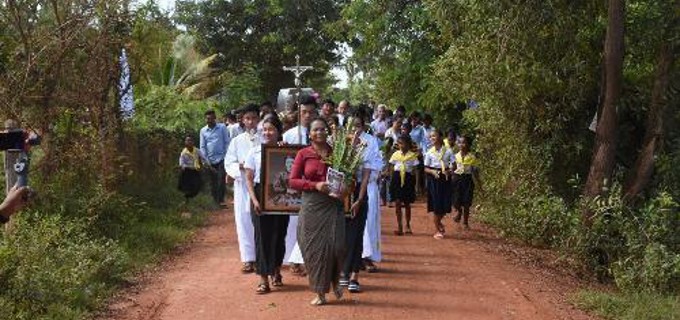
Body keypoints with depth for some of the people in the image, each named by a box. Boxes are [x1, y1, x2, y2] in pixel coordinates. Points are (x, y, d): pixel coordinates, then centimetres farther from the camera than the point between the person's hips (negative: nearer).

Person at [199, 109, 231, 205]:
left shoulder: (222, 127, 0)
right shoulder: (203, 131, 7)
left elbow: (227, 142, 0)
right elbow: (202, 146, 7)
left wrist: (226, 156, -7)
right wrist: (206, 160, -1)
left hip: (221, 158, -3)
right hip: (210, 160, 3)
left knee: (221, 180, -12)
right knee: (213, 181, 8)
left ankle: (221, 200, -8)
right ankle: (215, 201, 16)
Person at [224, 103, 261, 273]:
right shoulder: (237, 141, 8)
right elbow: (229, 163, 4)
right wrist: (240, 166, -15)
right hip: (243, 185, 2)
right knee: (244, 221, 1)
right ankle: (248, 259, 6)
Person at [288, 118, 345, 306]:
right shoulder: (303, 154, 2)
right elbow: (292, 181, -1)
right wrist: (315, 185, -13)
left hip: (334, 206, 1)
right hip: (312, 206, -1)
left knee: (337, 246, -9)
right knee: (315, 248, 1)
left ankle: (334, 281, 21)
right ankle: (320, 292, 15)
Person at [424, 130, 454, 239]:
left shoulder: (448, 151, 0)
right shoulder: (429, 152, 1)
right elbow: (426, 168, 3)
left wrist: (449, 171, -17)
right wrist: (433, 171, -17)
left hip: (445, 178, 1)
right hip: (434, 179, -1)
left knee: (445, 205, 2)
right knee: (436, 205, -2)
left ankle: (438, 222, 33)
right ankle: (437, 230, 9)